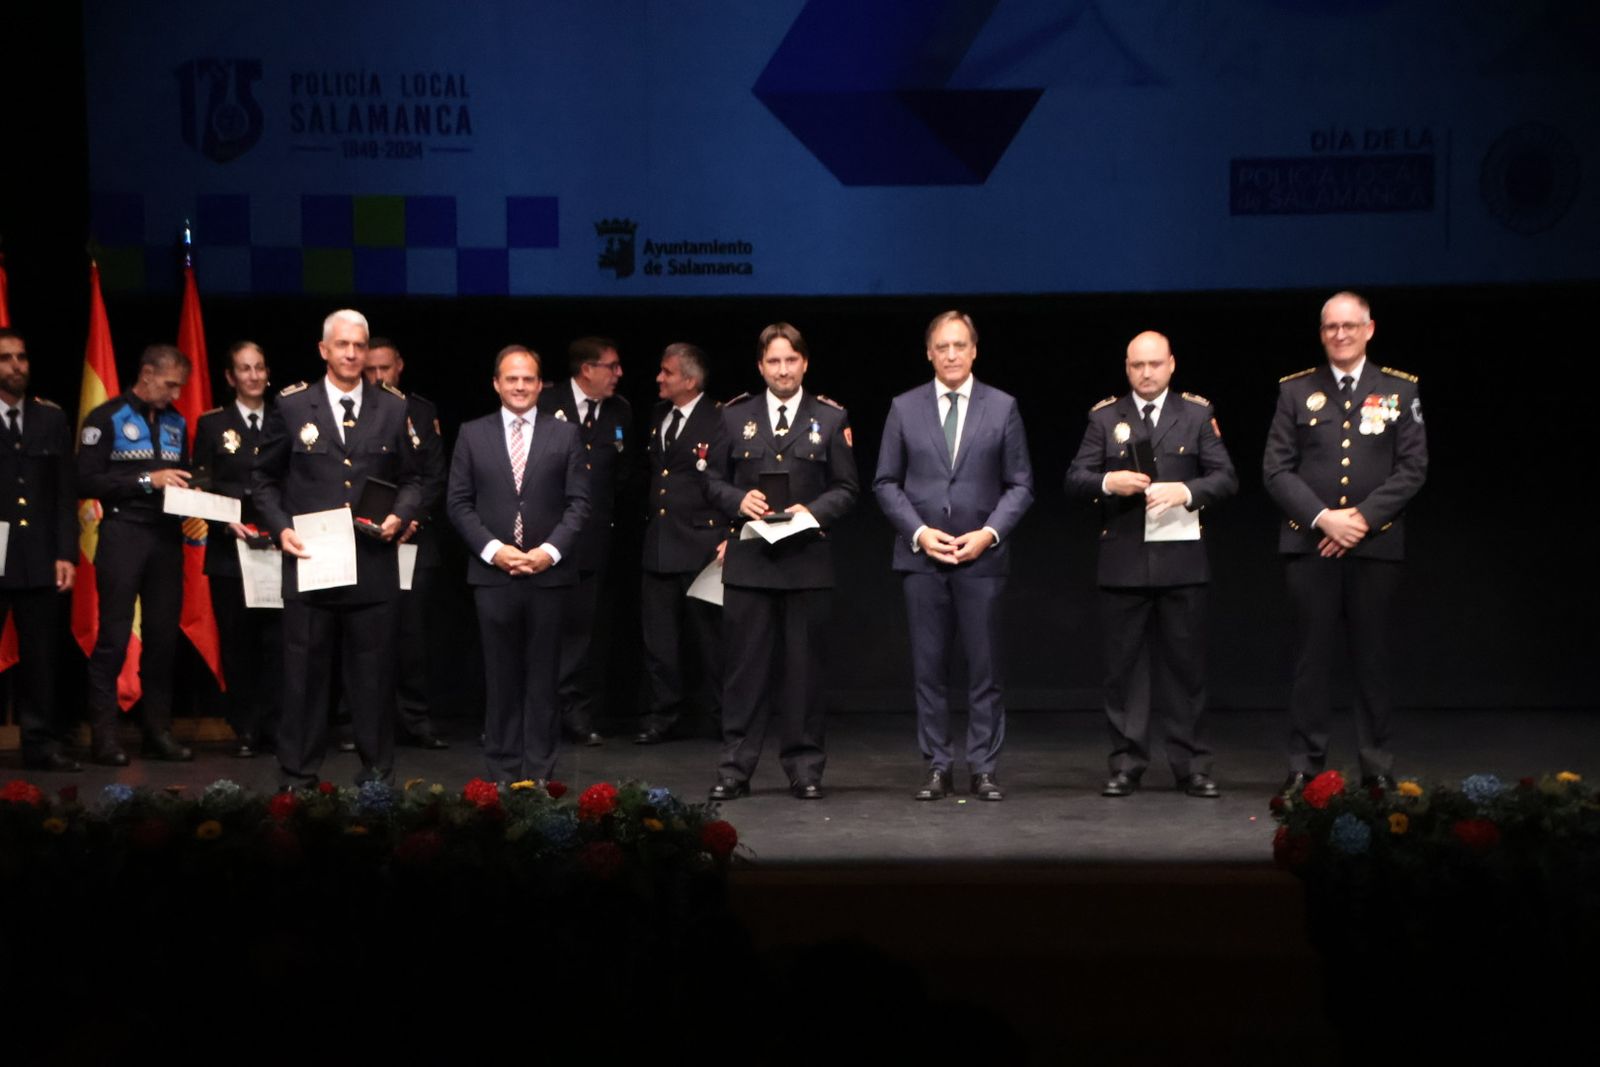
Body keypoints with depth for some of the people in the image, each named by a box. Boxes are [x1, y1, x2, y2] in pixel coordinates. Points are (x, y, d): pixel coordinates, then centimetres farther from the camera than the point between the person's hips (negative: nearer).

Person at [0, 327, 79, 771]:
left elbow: (65, 492, 9)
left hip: (39, 559, 3)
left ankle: (41, 745, 9)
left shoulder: (52, 419, 10)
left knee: (41, 656, 4)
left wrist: (66, 553, 1)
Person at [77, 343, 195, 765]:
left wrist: (189, 493, 1)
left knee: (163, 636, 8)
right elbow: (86, 481, -9)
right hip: (123, 535, -6)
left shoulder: (175, 423, 14)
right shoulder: (107, 418, -3)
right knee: (114, 638, -5)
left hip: (167, 536, 6)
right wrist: (146, 481, -14)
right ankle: (103, 736, -1)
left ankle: (159, 731, 15)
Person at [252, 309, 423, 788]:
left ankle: (376, 772, 15)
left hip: (373, 564, 1)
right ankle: (298, 776, 10)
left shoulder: (393, 409, 8)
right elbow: (266, 479, 9)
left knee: (373, 673, 6)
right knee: (304, 672, 3)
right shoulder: (291, 406, 5)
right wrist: (281, 527, -5)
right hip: (309, 558, -1)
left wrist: (400, 514, -5)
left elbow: (412, 477, 14)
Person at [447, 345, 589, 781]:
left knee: (543, 676, 4)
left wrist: (551, 550, -11)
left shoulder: (565, 435, 6)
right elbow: (458, 503, 4)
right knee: (501, 677, 4)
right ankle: (503, 772, 9)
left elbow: (578, 501, 2)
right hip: (493, 573, 0)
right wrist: (492, 549, -9)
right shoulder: (472, 435, 7)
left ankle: (538, 773, 8)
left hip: (548, 573, 0)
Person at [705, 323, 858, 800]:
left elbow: (846, 489, 6)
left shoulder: (830, 419, 6)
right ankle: (735, 768, 6)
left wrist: (814, 511, -12)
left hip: (806, 559, -1)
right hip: (748, 559, 1)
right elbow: (715, 480, 11)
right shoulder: (736, 416, 9)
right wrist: (739, 501, -9)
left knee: (804, 666, 3)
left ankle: (805, 767, 11)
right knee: (744, 665, 1)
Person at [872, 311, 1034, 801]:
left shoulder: (1002, 407, 4)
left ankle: (983, 769, 7)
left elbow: (1020, 485, 4)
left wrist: (989, 533, -9)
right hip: (921, 556, 1)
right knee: (929, 667, 3)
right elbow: (886, 482, 6)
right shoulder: (905, 408, 6)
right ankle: (937, 768, 9)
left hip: (982, 556, -1)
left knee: (985, 667, 0)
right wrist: (919, 532, -7)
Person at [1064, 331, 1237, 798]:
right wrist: (1108, 482, -17)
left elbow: (1226, 478, 0)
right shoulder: (1104, 417, 8)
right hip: (1122, 561, 1)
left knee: (1186, 664, 3)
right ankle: (1126, 764, 10)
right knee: (1124, 666, 3)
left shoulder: (1197, 414, 6)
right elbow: (1074, 478, 3)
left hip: (1181, 560, -1)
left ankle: (1192, 766, 8)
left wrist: (1187, 491, -18)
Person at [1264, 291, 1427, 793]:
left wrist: (1363, 518, -9)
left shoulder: (1399, 390, 7)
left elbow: (1413, 467, 1)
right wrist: (1323, 518, -10)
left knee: (1374, 658, 3)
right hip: (1309, 545, 0)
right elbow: (1276, 470, 3)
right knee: (1312, 657, 1)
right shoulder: (1296, 391, 8)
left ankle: (1377, 768, 10)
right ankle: (1304, 766, 6)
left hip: (1376, 544, 0)